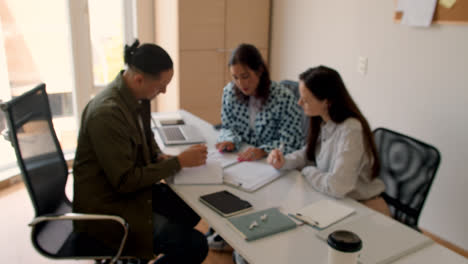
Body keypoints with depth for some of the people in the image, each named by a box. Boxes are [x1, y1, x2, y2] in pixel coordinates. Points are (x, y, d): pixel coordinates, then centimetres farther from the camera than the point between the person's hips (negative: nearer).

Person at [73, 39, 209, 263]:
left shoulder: (137, 95, -3)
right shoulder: (107, 113, -29)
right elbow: (125, 181, -25)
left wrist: (159, 156, -5)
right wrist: (179, 161, -20)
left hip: (129, 186, 9)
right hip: (105, 206, -9)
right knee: (195, 246, -14)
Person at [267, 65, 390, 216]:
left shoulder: (350, 131, -28)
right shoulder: (322, 121, -4)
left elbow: (336, 186, -35)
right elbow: (309, 154, 12)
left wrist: (307, 172, -15)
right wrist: (284, 162, -8)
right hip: (336, 201, 7)